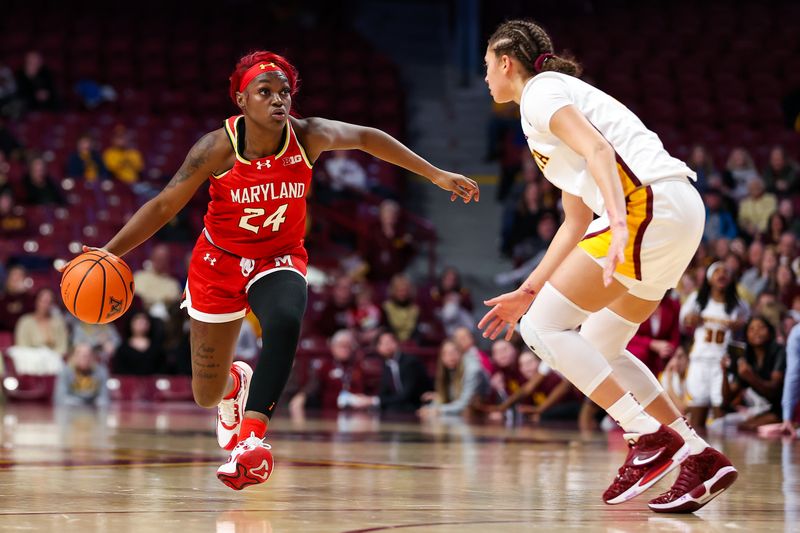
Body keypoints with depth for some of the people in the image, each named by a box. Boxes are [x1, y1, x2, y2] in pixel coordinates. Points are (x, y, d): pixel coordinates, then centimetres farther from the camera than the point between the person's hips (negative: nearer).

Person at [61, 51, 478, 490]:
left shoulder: (308, 137, -17)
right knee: (206, 396, 7)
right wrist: (108, 253, -24)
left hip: (280, 259, 0)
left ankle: (252, 436, -39)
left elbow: (365, 138, 1)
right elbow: (163, 206, -15)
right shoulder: (218, 149, -22)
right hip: (220, 261, 0)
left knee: (284, 322, -38)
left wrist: (435, 175, 5)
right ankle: (234, 382, 47)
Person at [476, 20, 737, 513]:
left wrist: (619, 225, -30)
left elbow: (598, 150, -17)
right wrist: (527, 292, 30)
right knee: (598, 350, 15)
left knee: (543, 327, -6)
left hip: (649, 205, -10)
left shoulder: (540, 92, 2)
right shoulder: (559, 98, 30)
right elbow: (577, 222, 30)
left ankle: (650, 437, -9)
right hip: (680, 213, 10)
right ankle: (701, 458, 9)